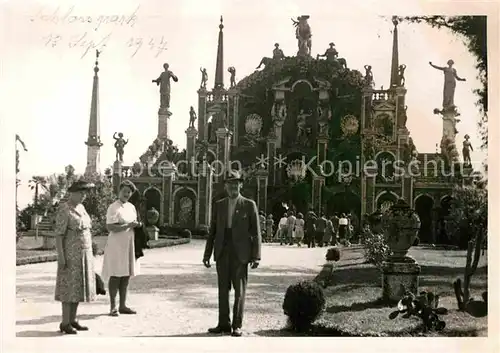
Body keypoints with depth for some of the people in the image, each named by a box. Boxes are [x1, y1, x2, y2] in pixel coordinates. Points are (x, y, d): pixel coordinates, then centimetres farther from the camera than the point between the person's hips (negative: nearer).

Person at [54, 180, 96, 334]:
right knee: (70, 288, -5)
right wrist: (61, 257, -20)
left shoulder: (80, 208, 12)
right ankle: (65, 323, 3)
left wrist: (88, 253, 18)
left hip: (83, 253, 8)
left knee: (79, 287, 10)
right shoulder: (64, 210, -14)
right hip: (71, 253, -8)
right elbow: (58, 234, -16)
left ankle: (73, 320, 17)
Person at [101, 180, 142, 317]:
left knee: (126, 275, 9)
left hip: (128, 245, 7)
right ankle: (113, 307, 2)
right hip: (116, 245, -7)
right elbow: (110, 228, -19)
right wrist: (128, 225, -21)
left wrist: (138, 225, 2)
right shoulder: (113, 208, -10)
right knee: (115, 275, -5)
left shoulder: (131, 207, 13)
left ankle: (122, 305, 16)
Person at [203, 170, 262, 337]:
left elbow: (256, 232, -2)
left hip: (240, 253, -3)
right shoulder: (219, 205, 10)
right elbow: (212, 231, 11)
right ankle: (224, 324, 16)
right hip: (222, 253, 3)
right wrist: (207, 254, 6)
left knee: (239, 290, 2)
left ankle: (237, 325, 10)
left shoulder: (249, 205, 0)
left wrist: (256, 256, -9)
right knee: (223, 289, 7)